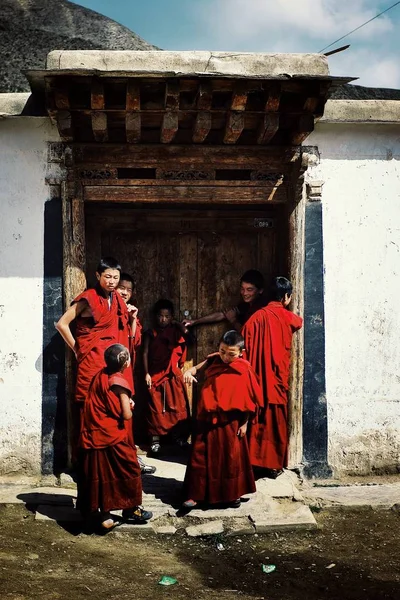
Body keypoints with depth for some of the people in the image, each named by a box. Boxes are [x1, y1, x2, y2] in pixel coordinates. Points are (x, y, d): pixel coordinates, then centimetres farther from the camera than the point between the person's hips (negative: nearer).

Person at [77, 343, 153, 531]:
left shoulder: (99, 375, 3)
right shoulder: (119, 383, -16)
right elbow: (127, 415, -18)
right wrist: (129, 406, 3)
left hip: (92, 436, 6)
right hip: (112, 438, -6)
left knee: (100, 475, 11)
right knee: (128, 470, 11)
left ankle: (104, 515, 18)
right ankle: (131, 510, 21)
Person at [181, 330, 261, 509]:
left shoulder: (244, 370, -10)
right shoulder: (213, 360, -2)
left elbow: (248, 399, -6)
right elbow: (197, 368, 5)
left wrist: (244, 423, -6)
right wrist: (189, 372, -19)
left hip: (230, 421, -2)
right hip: (207, 418, 3)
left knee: (232, 457, 9)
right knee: (202, 456, 6)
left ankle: (233, 493, 26)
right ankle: (196, 494, 15)